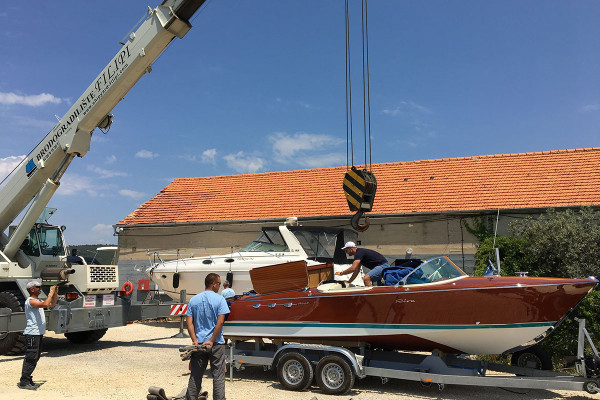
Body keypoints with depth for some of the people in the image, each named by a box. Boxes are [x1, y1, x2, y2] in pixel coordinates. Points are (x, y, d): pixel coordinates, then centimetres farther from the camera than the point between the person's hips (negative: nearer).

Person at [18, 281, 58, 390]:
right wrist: (51, 292, -21)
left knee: (35, 357, 14)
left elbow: (52, 304, 22)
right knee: (31, 358, -8)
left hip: (38, 334, 10)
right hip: (32, 334, -10)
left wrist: (55, 293, 8)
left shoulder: (37, 301, 17)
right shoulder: (31, 301, -14)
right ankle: (24, 382, -3)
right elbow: (45, 304, -30)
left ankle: (28, 380, 21)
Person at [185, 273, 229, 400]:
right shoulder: (220, 299, -7)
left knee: (195, 375, 12)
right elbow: (220, 322, -15)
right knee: (218, 375, 5)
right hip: (216, 343, -4)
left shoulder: (193, 300, 6)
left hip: (199, 343, 4)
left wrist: (195, 341, -3)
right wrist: (211, 341, -12)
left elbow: (189, 322, 0)